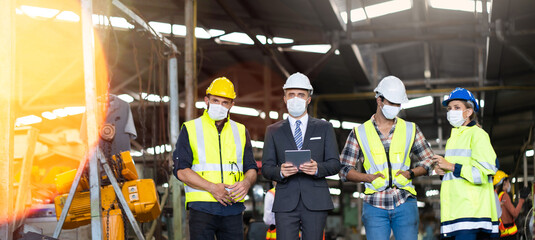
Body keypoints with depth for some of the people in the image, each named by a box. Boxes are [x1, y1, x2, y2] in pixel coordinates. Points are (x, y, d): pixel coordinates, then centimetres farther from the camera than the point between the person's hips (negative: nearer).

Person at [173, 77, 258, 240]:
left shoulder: (241, 131, 16)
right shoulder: (190, 129, 6)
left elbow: (251, 169, 15)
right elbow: (181, 170, -2)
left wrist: (246, 183, -10)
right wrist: (212, 187, -15)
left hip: (233, 208, 3)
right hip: (201, 207, -3)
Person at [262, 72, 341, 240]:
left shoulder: (324, 128, 11)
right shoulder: (273, 131, 11)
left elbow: (335, 164, 5)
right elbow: (266, 168, 7)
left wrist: (318, 168, -16)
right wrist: (280, 172, -15)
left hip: (316, 203, 0)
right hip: (286, 204, 0)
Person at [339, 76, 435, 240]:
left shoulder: (411, 130, 11)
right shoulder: (359, 133, 7)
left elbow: (428, 160, 15)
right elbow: (345, 170, 7)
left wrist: (410, 174, -4)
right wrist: (369, 178, -11)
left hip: (404, 203, 1)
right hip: (374, 204, -1)